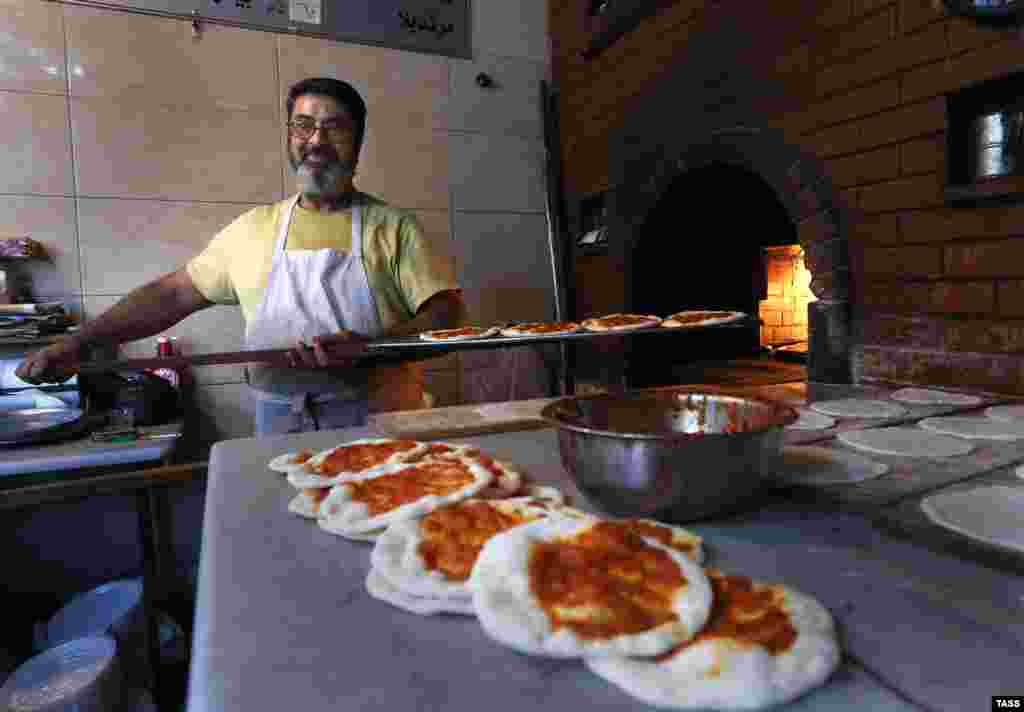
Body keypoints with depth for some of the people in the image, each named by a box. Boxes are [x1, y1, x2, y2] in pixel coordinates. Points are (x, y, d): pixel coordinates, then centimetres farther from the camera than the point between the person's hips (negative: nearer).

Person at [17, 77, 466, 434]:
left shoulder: (392, 227, 0)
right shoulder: (254, 229, 10)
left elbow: (448, 316, -7)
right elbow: (172, 294, 15)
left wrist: (365, 347, -21)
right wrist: (77, 343, 7)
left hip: (380, 432, -2)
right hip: (280, 432, 3)